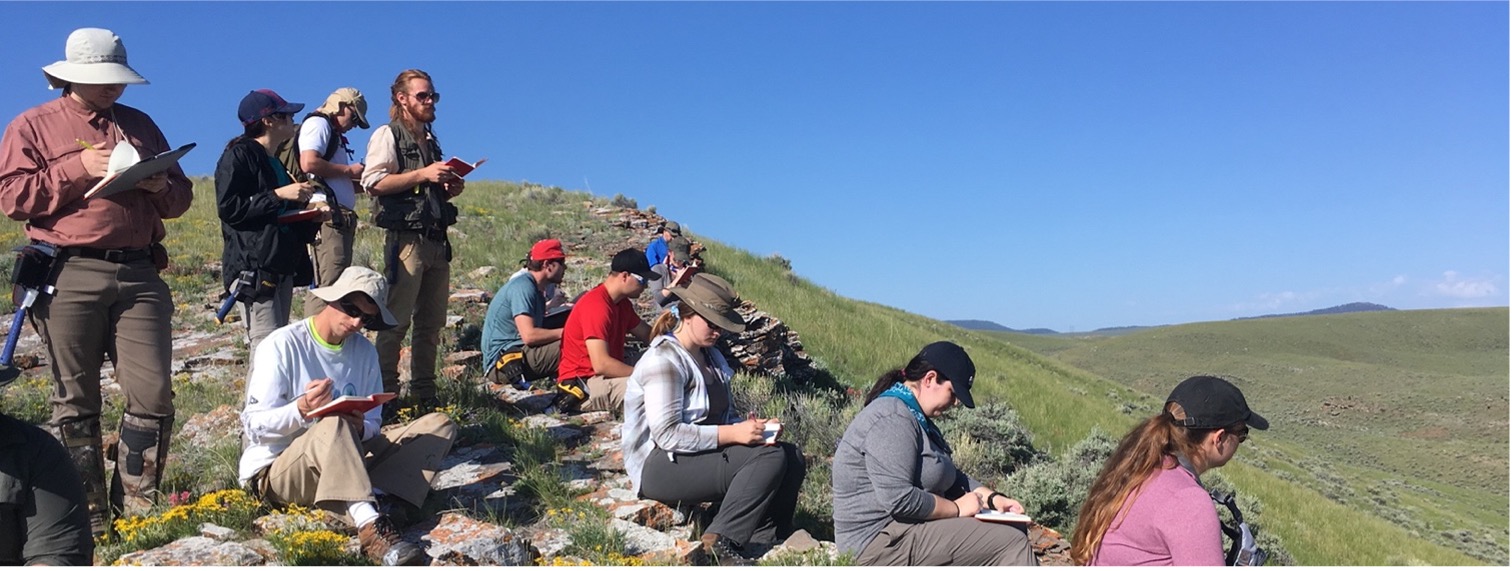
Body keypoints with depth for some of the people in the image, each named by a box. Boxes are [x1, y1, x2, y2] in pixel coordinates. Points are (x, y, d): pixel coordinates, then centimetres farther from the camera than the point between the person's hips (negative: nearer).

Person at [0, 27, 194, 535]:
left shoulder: (139, 125, 20)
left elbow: (181, 198, 21)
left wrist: (160, 186, -1)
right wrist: (78, 168, -9)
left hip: (139, 274, 3)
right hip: (68, 276, -2)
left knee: (153, 394, -5)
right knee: (75, 401, 2)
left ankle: (137, 505, 7)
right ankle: (87, 515, 11)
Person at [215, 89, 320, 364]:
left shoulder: (274, 161, 22)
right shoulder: (239, 155, -6)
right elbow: (228, 208, -16)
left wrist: (312, 216, 11)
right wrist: (278, 195, -16)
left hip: (281, 266, 9)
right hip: (253, 267, -9)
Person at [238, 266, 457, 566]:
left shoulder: (365, 351, 6)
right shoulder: (282, 345, -10)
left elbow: (372, 426, 5)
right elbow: (254, 425, -14)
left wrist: (360, 428, -19)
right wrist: (301, 410, -33)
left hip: (342, 463, 6)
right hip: (274, 470, -6)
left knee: (440, 424, -8)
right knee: (333, 425, -39)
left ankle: (383, 502, -32)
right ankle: (371, 527, -51)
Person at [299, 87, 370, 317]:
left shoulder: (334, 134, 29)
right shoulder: (318, 123, 0)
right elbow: (309, 163, -18)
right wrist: (349, 170, -8)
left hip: (340, 221, 10)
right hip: (328, 217, -10)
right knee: (326, 286, -17)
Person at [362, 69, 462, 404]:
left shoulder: (431, 141, 24)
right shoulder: (388, 135, 1)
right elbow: (373, 182, -12)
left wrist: (449, 188, 10)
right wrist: (423, 175, -15)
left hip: (436, 241, 8)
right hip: (406, 239, -7)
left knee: (432, 323, 8)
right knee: (396, 321, -9)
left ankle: (424, 393, 15)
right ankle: (386, 393, -2)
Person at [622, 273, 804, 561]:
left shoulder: (710, 356, 15)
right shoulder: (664, 360, -14)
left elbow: (726, 415, 16)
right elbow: (667, 434, -22)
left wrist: (752, 427, -6)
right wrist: (731, 434, -25)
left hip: (705, 454, 9)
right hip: (661, 465, -9)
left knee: (793, 457, -7)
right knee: (769, 457, -24)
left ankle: (764, 540, -10)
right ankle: (721, 541, -20)